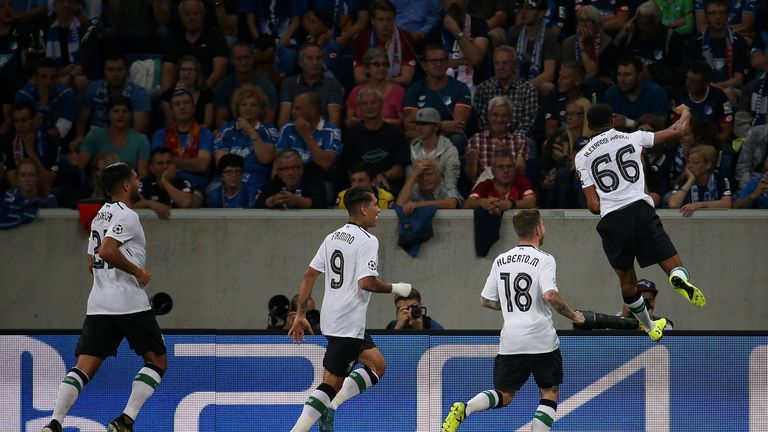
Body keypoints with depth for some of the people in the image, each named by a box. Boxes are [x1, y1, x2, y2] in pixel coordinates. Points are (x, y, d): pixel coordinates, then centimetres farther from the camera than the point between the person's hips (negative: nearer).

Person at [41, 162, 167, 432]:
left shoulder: (101, 216, 20)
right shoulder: (126, 216, -8)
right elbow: (108, 251, -22)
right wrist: (138, 271, -12)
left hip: (98, 305, 8)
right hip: (130, 303, -8)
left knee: (83, 368, 1)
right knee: (157, 362, 6)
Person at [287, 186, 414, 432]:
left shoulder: (333, 238, 12)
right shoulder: (367, 241, -12)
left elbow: (309, 275, 12)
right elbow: (366, 282, -22)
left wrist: (300, 314, 14)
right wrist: (395, 289, -5)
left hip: (331, 318, 9)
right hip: (348, 323, -9)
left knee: (377, 366, 19)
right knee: (331, 384, -7)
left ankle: (330, 406, 6)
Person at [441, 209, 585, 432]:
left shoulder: (500, 261, 10)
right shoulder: (543, 259, -7)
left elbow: (486, 300, 14)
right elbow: (551, 296, -21)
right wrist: (573, 315, -5)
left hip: (510, 341, 4)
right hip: (541, 338, -4)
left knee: (504, 396, 14)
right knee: (550, 394, 10)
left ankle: (464, 409, -13)